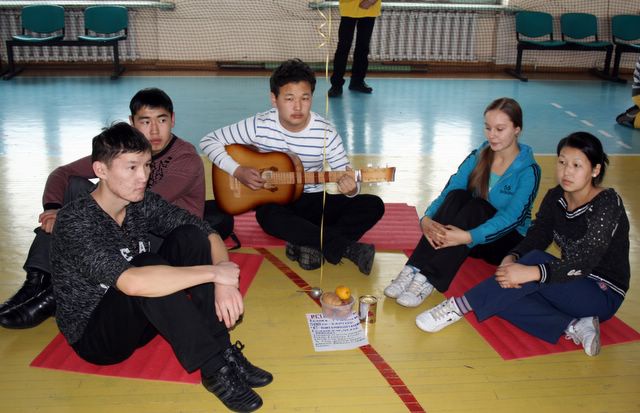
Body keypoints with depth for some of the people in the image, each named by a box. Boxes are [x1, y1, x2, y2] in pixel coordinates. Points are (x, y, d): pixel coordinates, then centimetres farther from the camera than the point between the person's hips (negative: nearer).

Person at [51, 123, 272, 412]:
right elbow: (132, 282, -41)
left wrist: (225, 283, -26)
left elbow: (209, 235, -6)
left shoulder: (143, 203, -6)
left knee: (190, 237, -13)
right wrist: (213, 272, -33)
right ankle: (215, 370, -25)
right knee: (147, 268, -34)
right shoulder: (75, 221, -26)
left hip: (141, 319, 7)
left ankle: (223, 351, -17)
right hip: (93, 335, -6)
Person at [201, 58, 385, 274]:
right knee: (270, 216, -40)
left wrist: (350, 188, -34)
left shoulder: (325, 132, -10)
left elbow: (346, 178, -9)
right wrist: (237, 170, -21)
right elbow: (208, 141, -7)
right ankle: (348, 249, -33)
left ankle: (309, 246, -29)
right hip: (274, 201, -2)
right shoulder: (260, 126, -12)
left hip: (314, 202, 2)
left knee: (373, 205, -19)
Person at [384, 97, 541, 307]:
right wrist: (427, 219, -32)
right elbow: (447, 192, -10)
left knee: (475, 206, -33)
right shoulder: (478, 157, 1)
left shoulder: (528, 170, -12)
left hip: (508, 242, -3)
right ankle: (413, 270, -37)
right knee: (457, 196, -27)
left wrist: (468, 237, -42)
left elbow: (511, 217, -25)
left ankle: (427, 280, -42)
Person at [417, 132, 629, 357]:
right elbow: (535, 237, -5)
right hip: (570, 288, 7)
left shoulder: (607, 203, -19)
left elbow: (584, 262, -28)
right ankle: (572, 327, -25)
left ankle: (460, 305, -29)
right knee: (500, 298, -19)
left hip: (603, 296, -6)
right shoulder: (555, 197, 1)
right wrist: (511, 259, -28)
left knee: (535, 260, -32)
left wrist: (530, 272, -40)